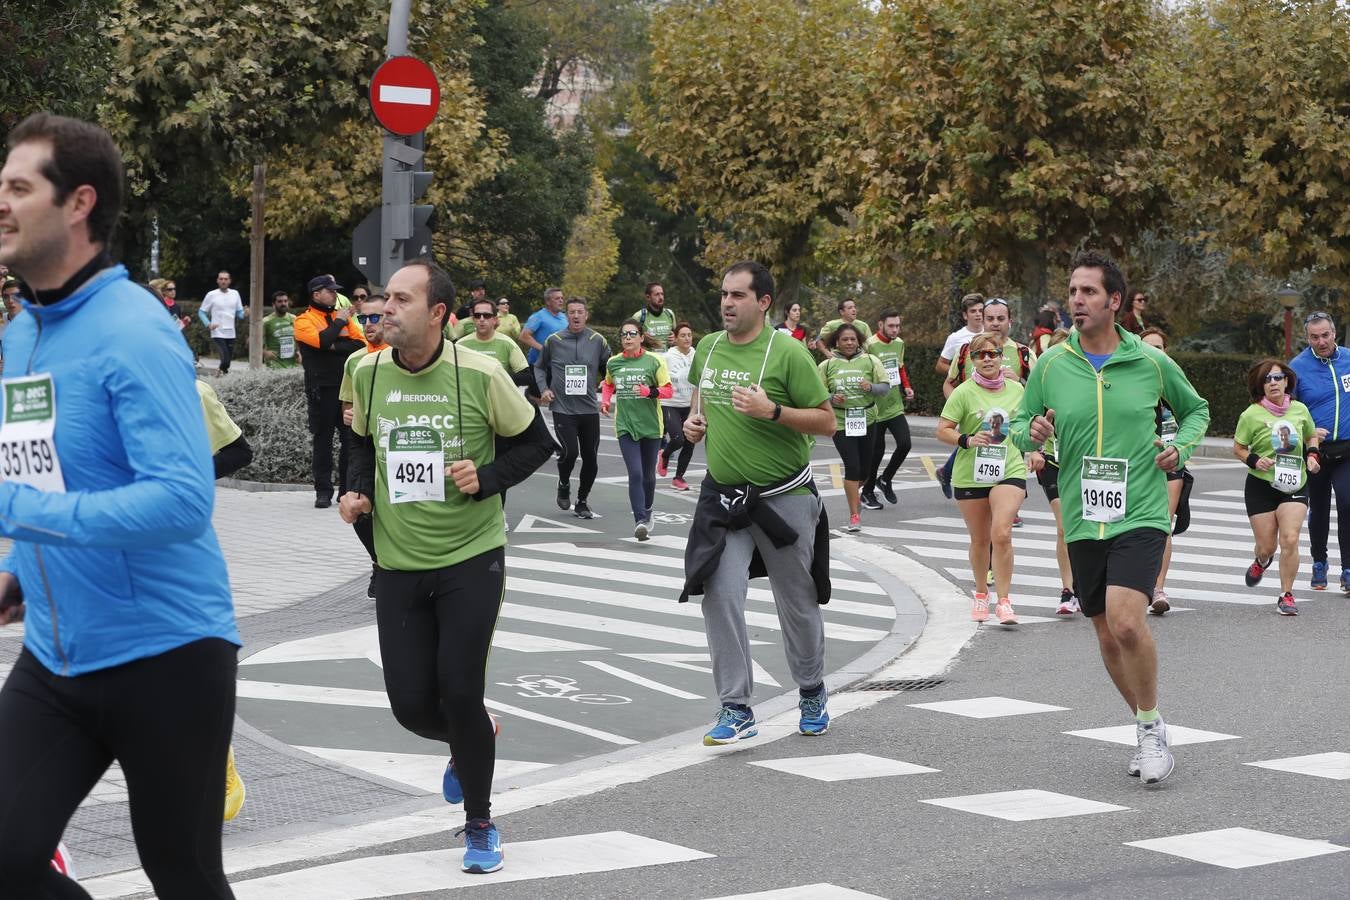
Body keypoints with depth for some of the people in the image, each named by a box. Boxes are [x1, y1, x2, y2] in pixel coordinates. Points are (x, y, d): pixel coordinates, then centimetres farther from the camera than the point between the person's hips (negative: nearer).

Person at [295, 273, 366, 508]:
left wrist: (336, 346, -12)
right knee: (323, 440, 0)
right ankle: (323, 491, 4)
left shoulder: (344, 317, 13)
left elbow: (361, 344, 1)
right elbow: (322, 340, -20)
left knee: (350, 439, 5)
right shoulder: (304, 320, -1)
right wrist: (339, 322, -6)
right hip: (322, 388, -4)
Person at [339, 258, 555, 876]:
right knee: (411, 703, 1)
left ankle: (480, 825, 15)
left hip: (471, 559, -4)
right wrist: (358, 490, 0)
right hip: (398, 564, 4)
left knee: (460, 694, -8)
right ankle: (468, 747, 39)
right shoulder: (368, 374, -2)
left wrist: (487, 479, -16)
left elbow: (535, 442, -1)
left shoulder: (479, 374, -13)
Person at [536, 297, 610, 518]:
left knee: (591, 458, 4)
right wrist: (543, 388, 0)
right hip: (562, 408, -2)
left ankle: (582, 501, 22)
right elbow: (540, 367, 14)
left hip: (590, 409, 2)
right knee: (570, 452, -16)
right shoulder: (554, 341, 2)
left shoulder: (597, 341, 4)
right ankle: (564, 484, 16)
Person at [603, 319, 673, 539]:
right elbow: (608, 385, 23)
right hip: (625, 426, 0)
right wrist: (606, 401, 5)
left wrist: (649, 391, -21)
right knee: (635, 474, -14)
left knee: (648, 475, 14)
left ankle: (647, 515, 37)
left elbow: (668, 390, -4)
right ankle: (640, 521, -19)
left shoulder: (654, 361, -4)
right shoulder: (613, 362, 4)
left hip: (651, 426, 0)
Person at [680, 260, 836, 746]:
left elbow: (826, 421, -11)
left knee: (798, 604, 10)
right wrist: (695, 421, 5)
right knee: (719, 596, -10)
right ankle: (737, 710, -3)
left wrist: (771, 410, -24)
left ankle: (812, 694, 33)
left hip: (783, 499, -4)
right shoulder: (707, 348, 5)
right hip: (723, 496, 4)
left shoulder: (788, 352, -12)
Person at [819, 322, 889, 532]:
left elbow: (885, 387, 1)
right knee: (852, 466, -12)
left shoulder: (870, 361, 2)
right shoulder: (827, 365, 1)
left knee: (864, 467, 12)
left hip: (867, 420, 2)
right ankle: (854, 516, -5)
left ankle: (854, 493, 46)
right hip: (841, 422, -2)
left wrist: (871, 387, -19)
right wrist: (831, 398, -17)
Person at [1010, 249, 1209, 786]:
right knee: (1108, 639, 10)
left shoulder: (1152, 362, -1)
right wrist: (1032, 432, -11)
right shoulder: (1050, 365, 2)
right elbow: (1020, 427, 11)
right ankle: (1148, 730, 30)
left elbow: (1196, 409, 16)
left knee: (1126, 622, -22)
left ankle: (1151, 727, -1)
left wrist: (1180, 448, -2)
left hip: (1141, 516, -3)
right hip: (1082, 521, 3)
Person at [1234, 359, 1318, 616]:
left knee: (1290, 540, -15)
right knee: (1266, 546, 4)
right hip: (1261, 486, -1)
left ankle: (1286, 595, -2)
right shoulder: (1251, 415, -8)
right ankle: (1261, 562, 44)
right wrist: (1254, 460, -16)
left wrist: (1312, 454, 0)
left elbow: (1312, 436, 20)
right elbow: (1238, 448, 2)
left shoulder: (1300, 410, 1)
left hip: (1294, 486, 1)